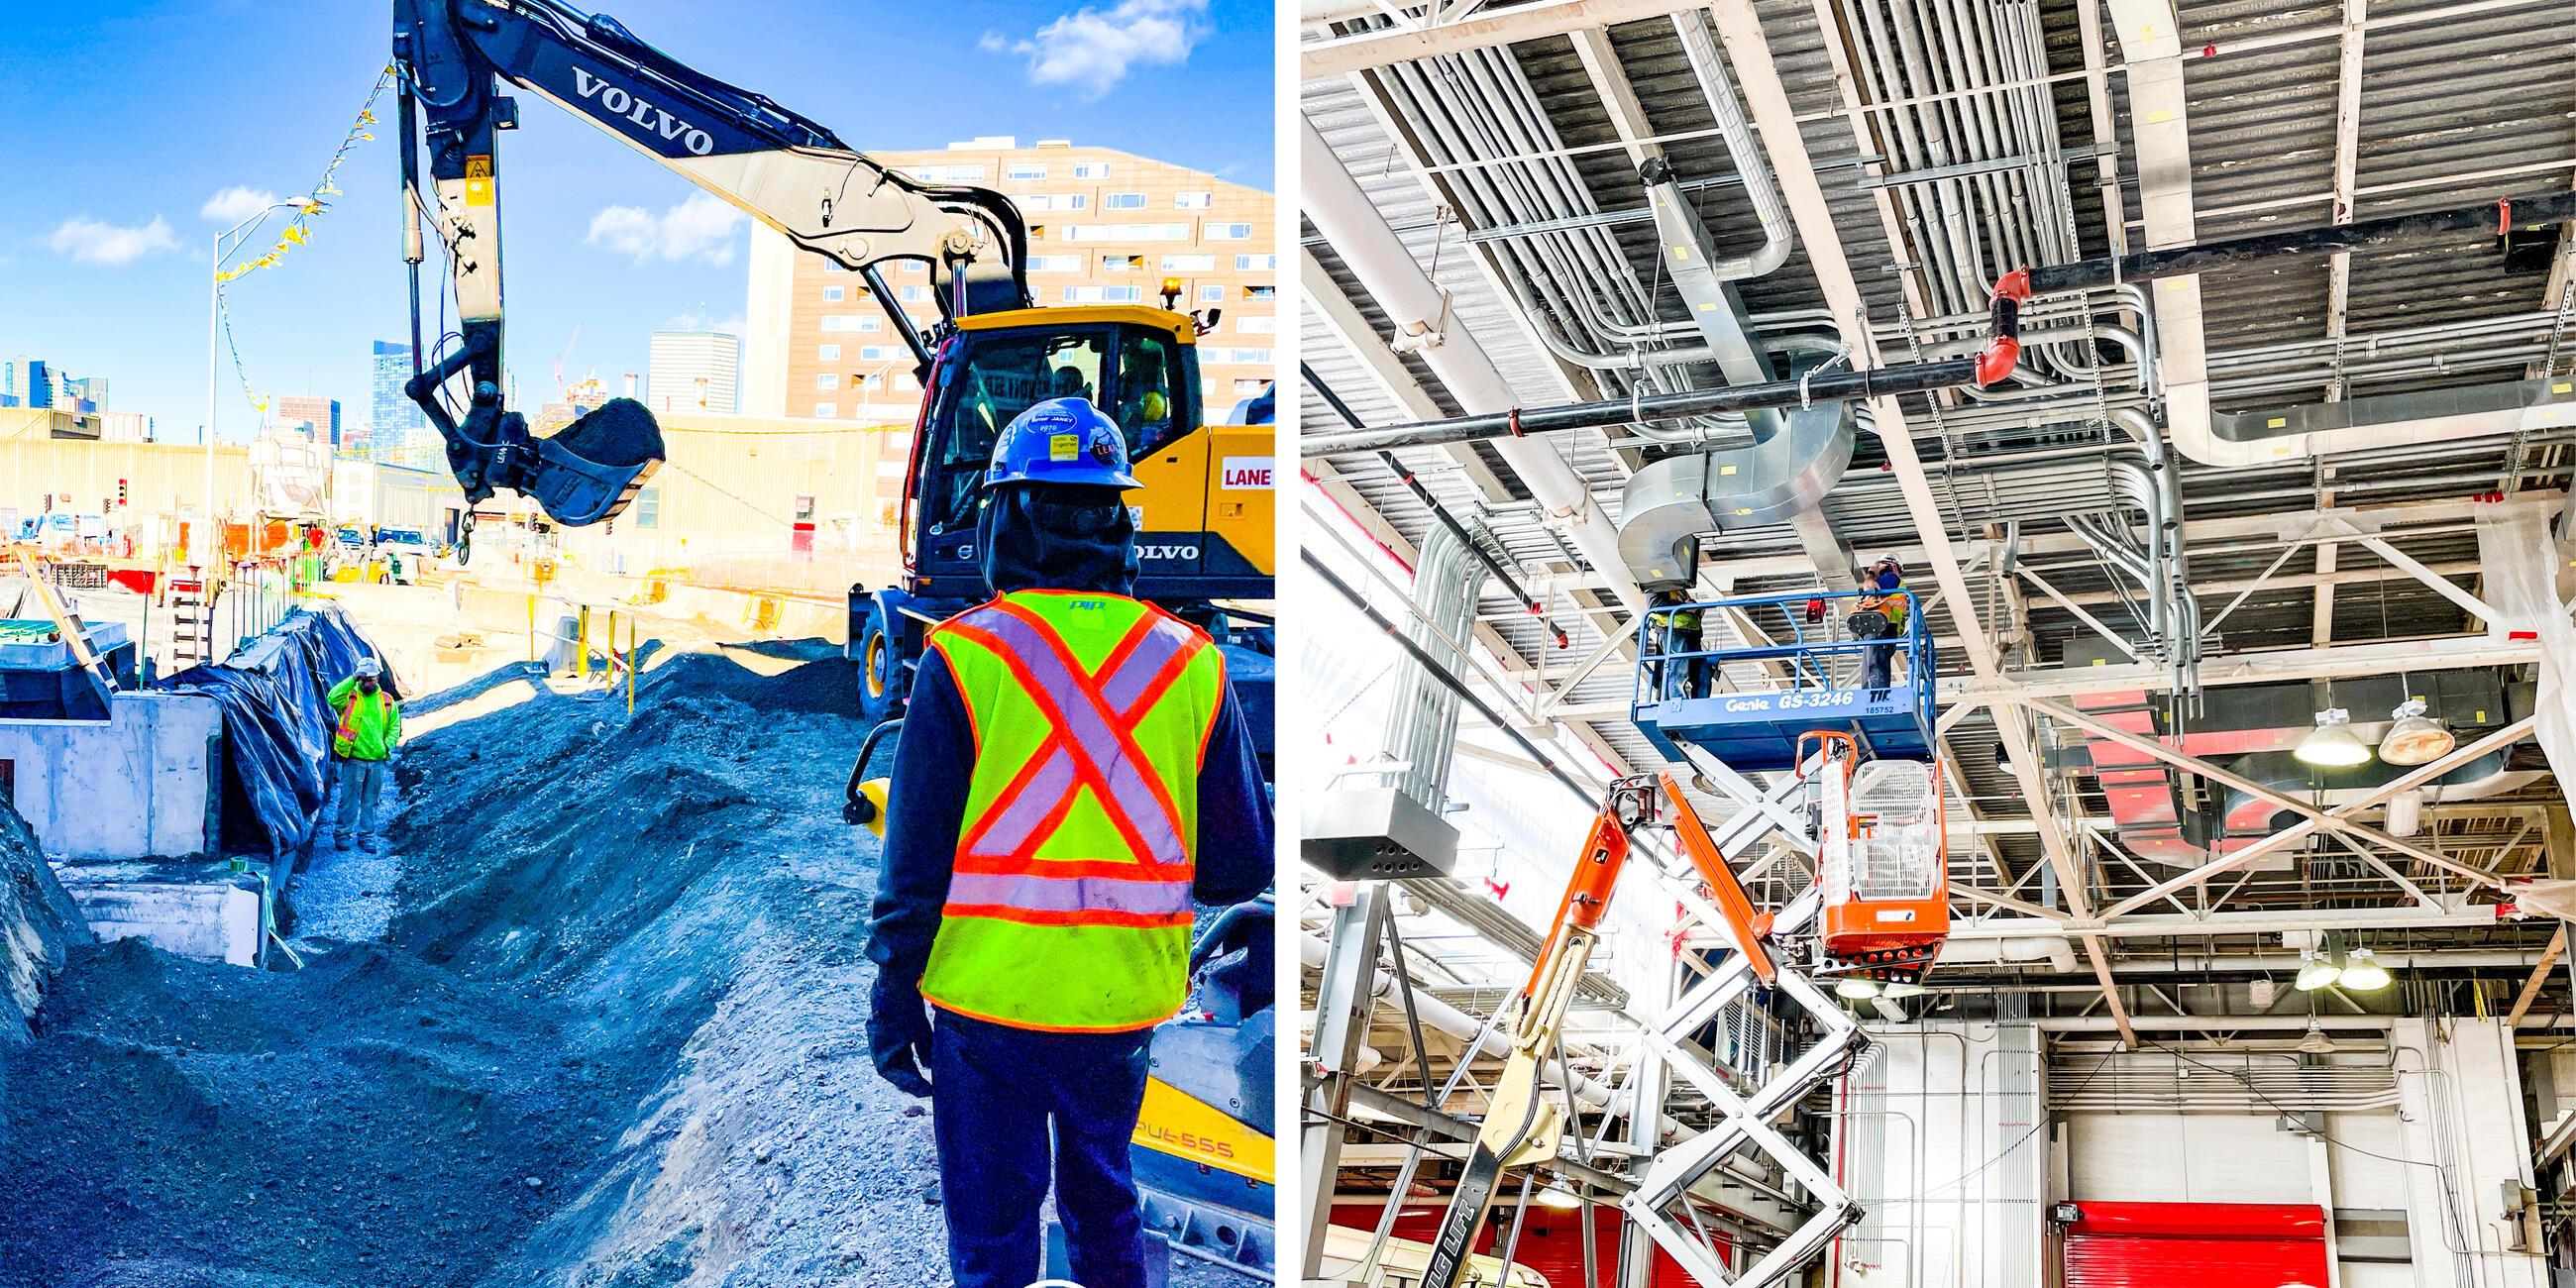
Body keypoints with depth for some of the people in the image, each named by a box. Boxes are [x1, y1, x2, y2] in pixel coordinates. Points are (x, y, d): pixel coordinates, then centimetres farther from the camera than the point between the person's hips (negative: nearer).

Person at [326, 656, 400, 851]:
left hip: (377, 760, 3)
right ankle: (342, 833, 13)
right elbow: (332, 699, -20)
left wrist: (388, 744, 1)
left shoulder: (387, 701, 10)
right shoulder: (350, 697, 1)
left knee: (371, 800, 9)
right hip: (353, 760, -3)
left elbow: (394, 726, 17)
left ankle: (367, 835, 18)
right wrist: (352, 681, -17)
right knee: (349, 798, 1)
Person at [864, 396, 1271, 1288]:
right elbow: (1241, 867, -1)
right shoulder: (1188, 664, -4)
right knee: (1104, 1205, 25)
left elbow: (917, 860, -10)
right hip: (1124, 1007, 3)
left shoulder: (964, 659, -12)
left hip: (988, 1002, -3)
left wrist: (894, 997, 1)